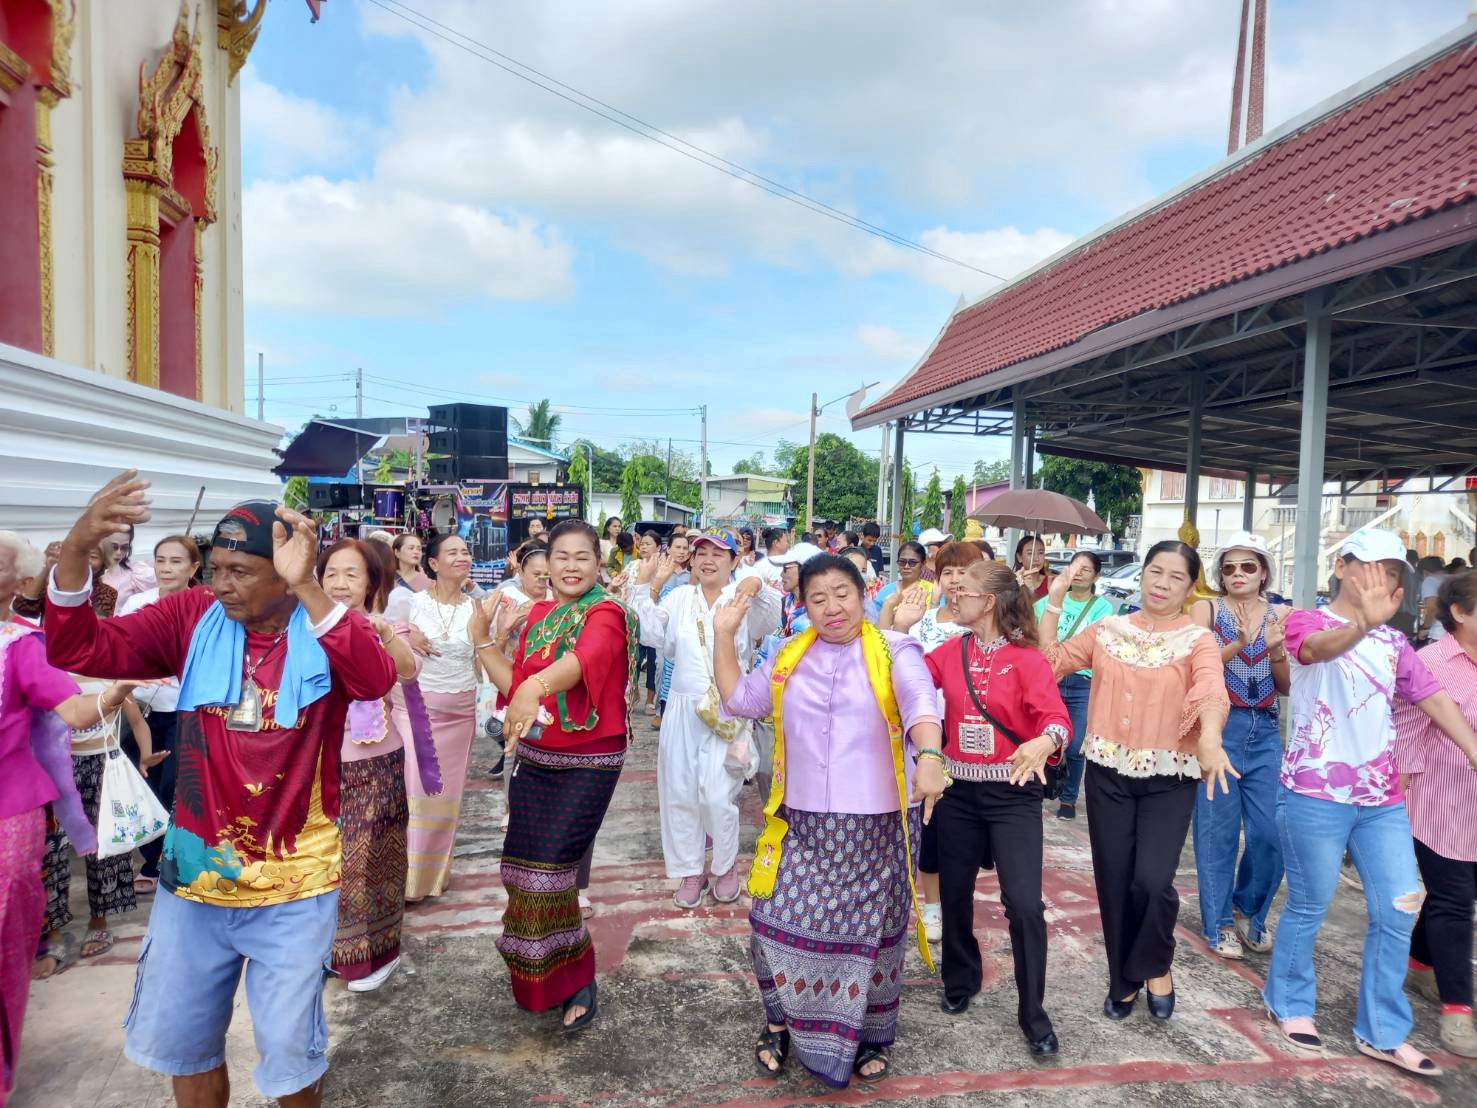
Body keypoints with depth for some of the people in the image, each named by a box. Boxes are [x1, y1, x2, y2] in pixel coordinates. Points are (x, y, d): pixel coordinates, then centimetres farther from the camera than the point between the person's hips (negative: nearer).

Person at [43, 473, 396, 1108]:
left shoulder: (328, 629, -14)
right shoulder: (193, 618, -5)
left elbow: (376, 679, -34)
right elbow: (79, 650, -11)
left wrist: (306, 588, -42)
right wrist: (76, 548, -26)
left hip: (294, 885, -3)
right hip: (193, 874, 4)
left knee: (288, 1054, 12)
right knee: (182, 1042, 22)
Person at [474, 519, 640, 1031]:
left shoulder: (607, 614, -14)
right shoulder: (539, 614, 6)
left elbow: (585, 658, -36)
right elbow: (514, 683, 7)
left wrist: (537, 686, -55)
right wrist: (481, 638, -3)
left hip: (588, 763, -6)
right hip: (534, 758, 6)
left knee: (550, 870, -8)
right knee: (525, 866, 11)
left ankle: (578, 979, 14)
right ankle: (538, 977, 34)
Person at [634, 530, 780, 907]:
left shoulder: (744, 598, -2)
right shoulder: (679, 597, 8)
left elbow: (770, 620, -20)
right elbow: (653, 635, 1)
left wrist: (758, 586, -37)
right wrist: (651, 588, -4)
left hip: (726, 712, -3)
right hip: (682, 709, 4)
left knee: (718, 795, -5)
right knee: (679, 793, 8)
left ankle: (726, 865, 21)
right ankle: (690, 870, 25)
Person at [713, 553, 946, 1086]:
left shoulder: (893, 649, -7)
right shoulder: (789, 656, 7)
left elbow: (920, 701, -24)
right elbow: (741, 701, 12)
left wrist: (929, 757, -43)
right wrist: (724, 636, 5)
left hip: (877, 824, -3)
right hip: (803, 822, 3)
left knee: (869, 931, 9)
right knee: (777, 922, 3)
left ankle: (871, 1036, 34)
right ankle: (780, 1022, 30)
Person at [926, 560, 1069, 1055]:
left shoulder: (1027, 658, -12)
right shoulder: (951, 651, 2)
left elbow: (1056, 717, -23)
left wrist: (1045, 742, -43)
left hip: (1012, 792, -4)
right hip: (959, 788, 4)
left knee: (1024, 904, -8)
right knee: (955, 892, 14)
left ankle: (1033, 1013, 13)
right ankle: (961, 980, 40)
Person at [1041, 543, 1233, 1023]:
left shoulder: (1198, 640, -3)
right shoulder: (1108, 629, 5)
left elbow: (1211, 692, -22)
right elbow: (1049, 663, 2)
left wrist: (1210, 737, -42)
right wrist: (1054, 602, -3)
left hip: (1169, 777, -2)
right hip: (1108, 772, 3)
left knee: (1153, 880, -13)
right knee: (1113, 882, 8)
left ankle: (1155, 966, 19)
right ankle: (1123, 979, 32)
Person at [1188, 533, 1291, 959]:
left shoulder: (1280, 615, 8)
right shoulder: (1206, 609, -1)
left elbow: (1286, 687, 8)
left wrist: (1276, 651, -10)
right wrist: (1240, 644, -22)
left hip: (1266, 732, 3)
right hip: (1219, 727, -3)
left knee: (1271, 831, 2)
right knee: (1218, 830, 3)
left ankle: (1247, 910, 27)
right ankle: (1218, 923, 18)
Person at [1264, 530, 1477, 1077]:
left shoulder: (1393, 641, 12)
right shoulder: (1307, 621, -9)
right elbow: (1320, 648, -32)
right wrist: (1362, 623, -53)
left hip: (1382, 798, 6)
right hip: (1315, 795, -6)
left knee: (1399, 911, 7)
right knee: (1308, 907, 6)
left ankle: (1382, 1032, 21)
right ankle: (1290, 1003, 28)